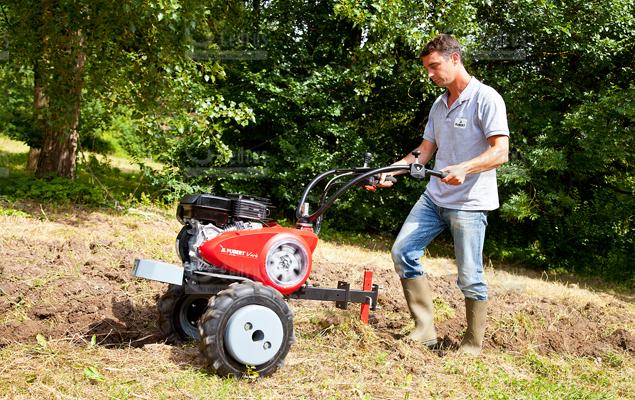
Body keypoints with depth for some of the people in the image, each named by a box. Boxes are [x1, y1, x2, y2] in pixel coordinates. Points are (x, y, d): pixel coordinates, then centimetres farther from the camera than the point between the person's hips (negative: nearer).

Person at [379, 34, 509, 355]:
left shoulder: (486, 98, -10)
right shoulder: (439, 105, 14)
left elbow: (500, 152, -19)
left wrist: (464, 168, -35)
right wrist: (392, 169, 4)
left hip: (469, 204, -8)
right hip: (434, 197, 8)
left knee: (469, 278, -5)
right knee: (403, 251, 1)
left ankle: (473, 347, 13)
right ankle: (424, 331, 9)